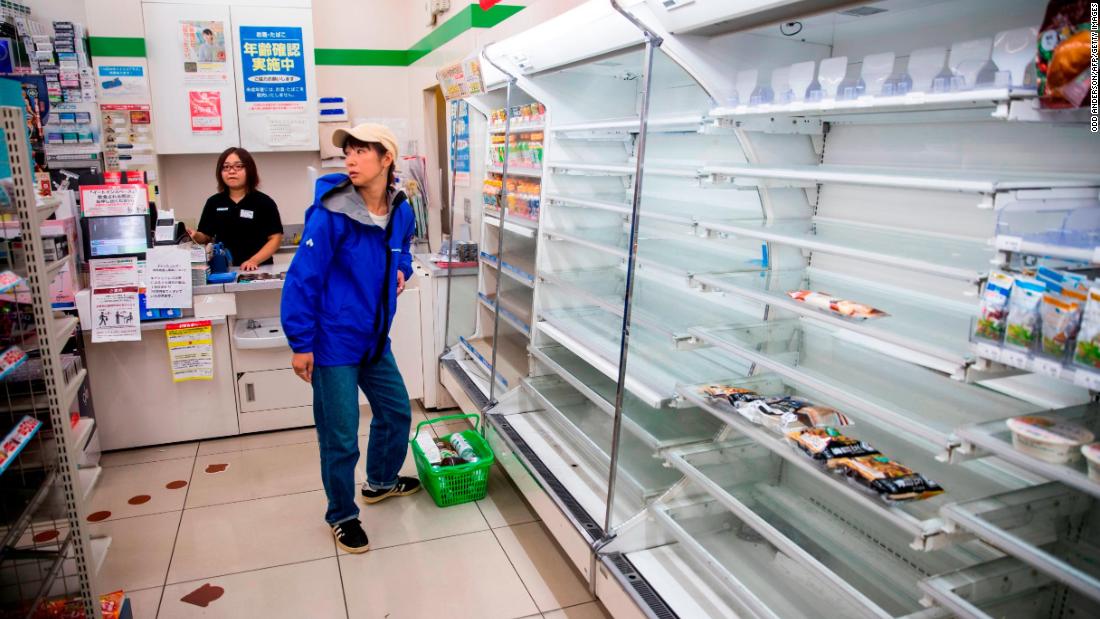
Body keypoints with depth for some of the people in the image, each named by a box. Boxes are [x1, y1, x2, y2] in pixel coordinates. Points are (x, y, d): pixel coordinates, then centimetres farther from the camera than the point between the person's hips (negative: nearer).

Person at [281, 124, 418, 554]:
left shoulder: (401, 211, -1)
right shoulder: (331, 214, -20)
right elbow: (302, 279, -17)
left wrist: (402, 269, -2)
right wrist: (300, 344, -16)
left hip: (375, 340, 7)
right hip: (335, 342, -6)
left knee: (396, 412, 21)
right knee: (340, 438, 5)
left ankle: (380, 482, 48)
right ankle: (342, 516, 30)